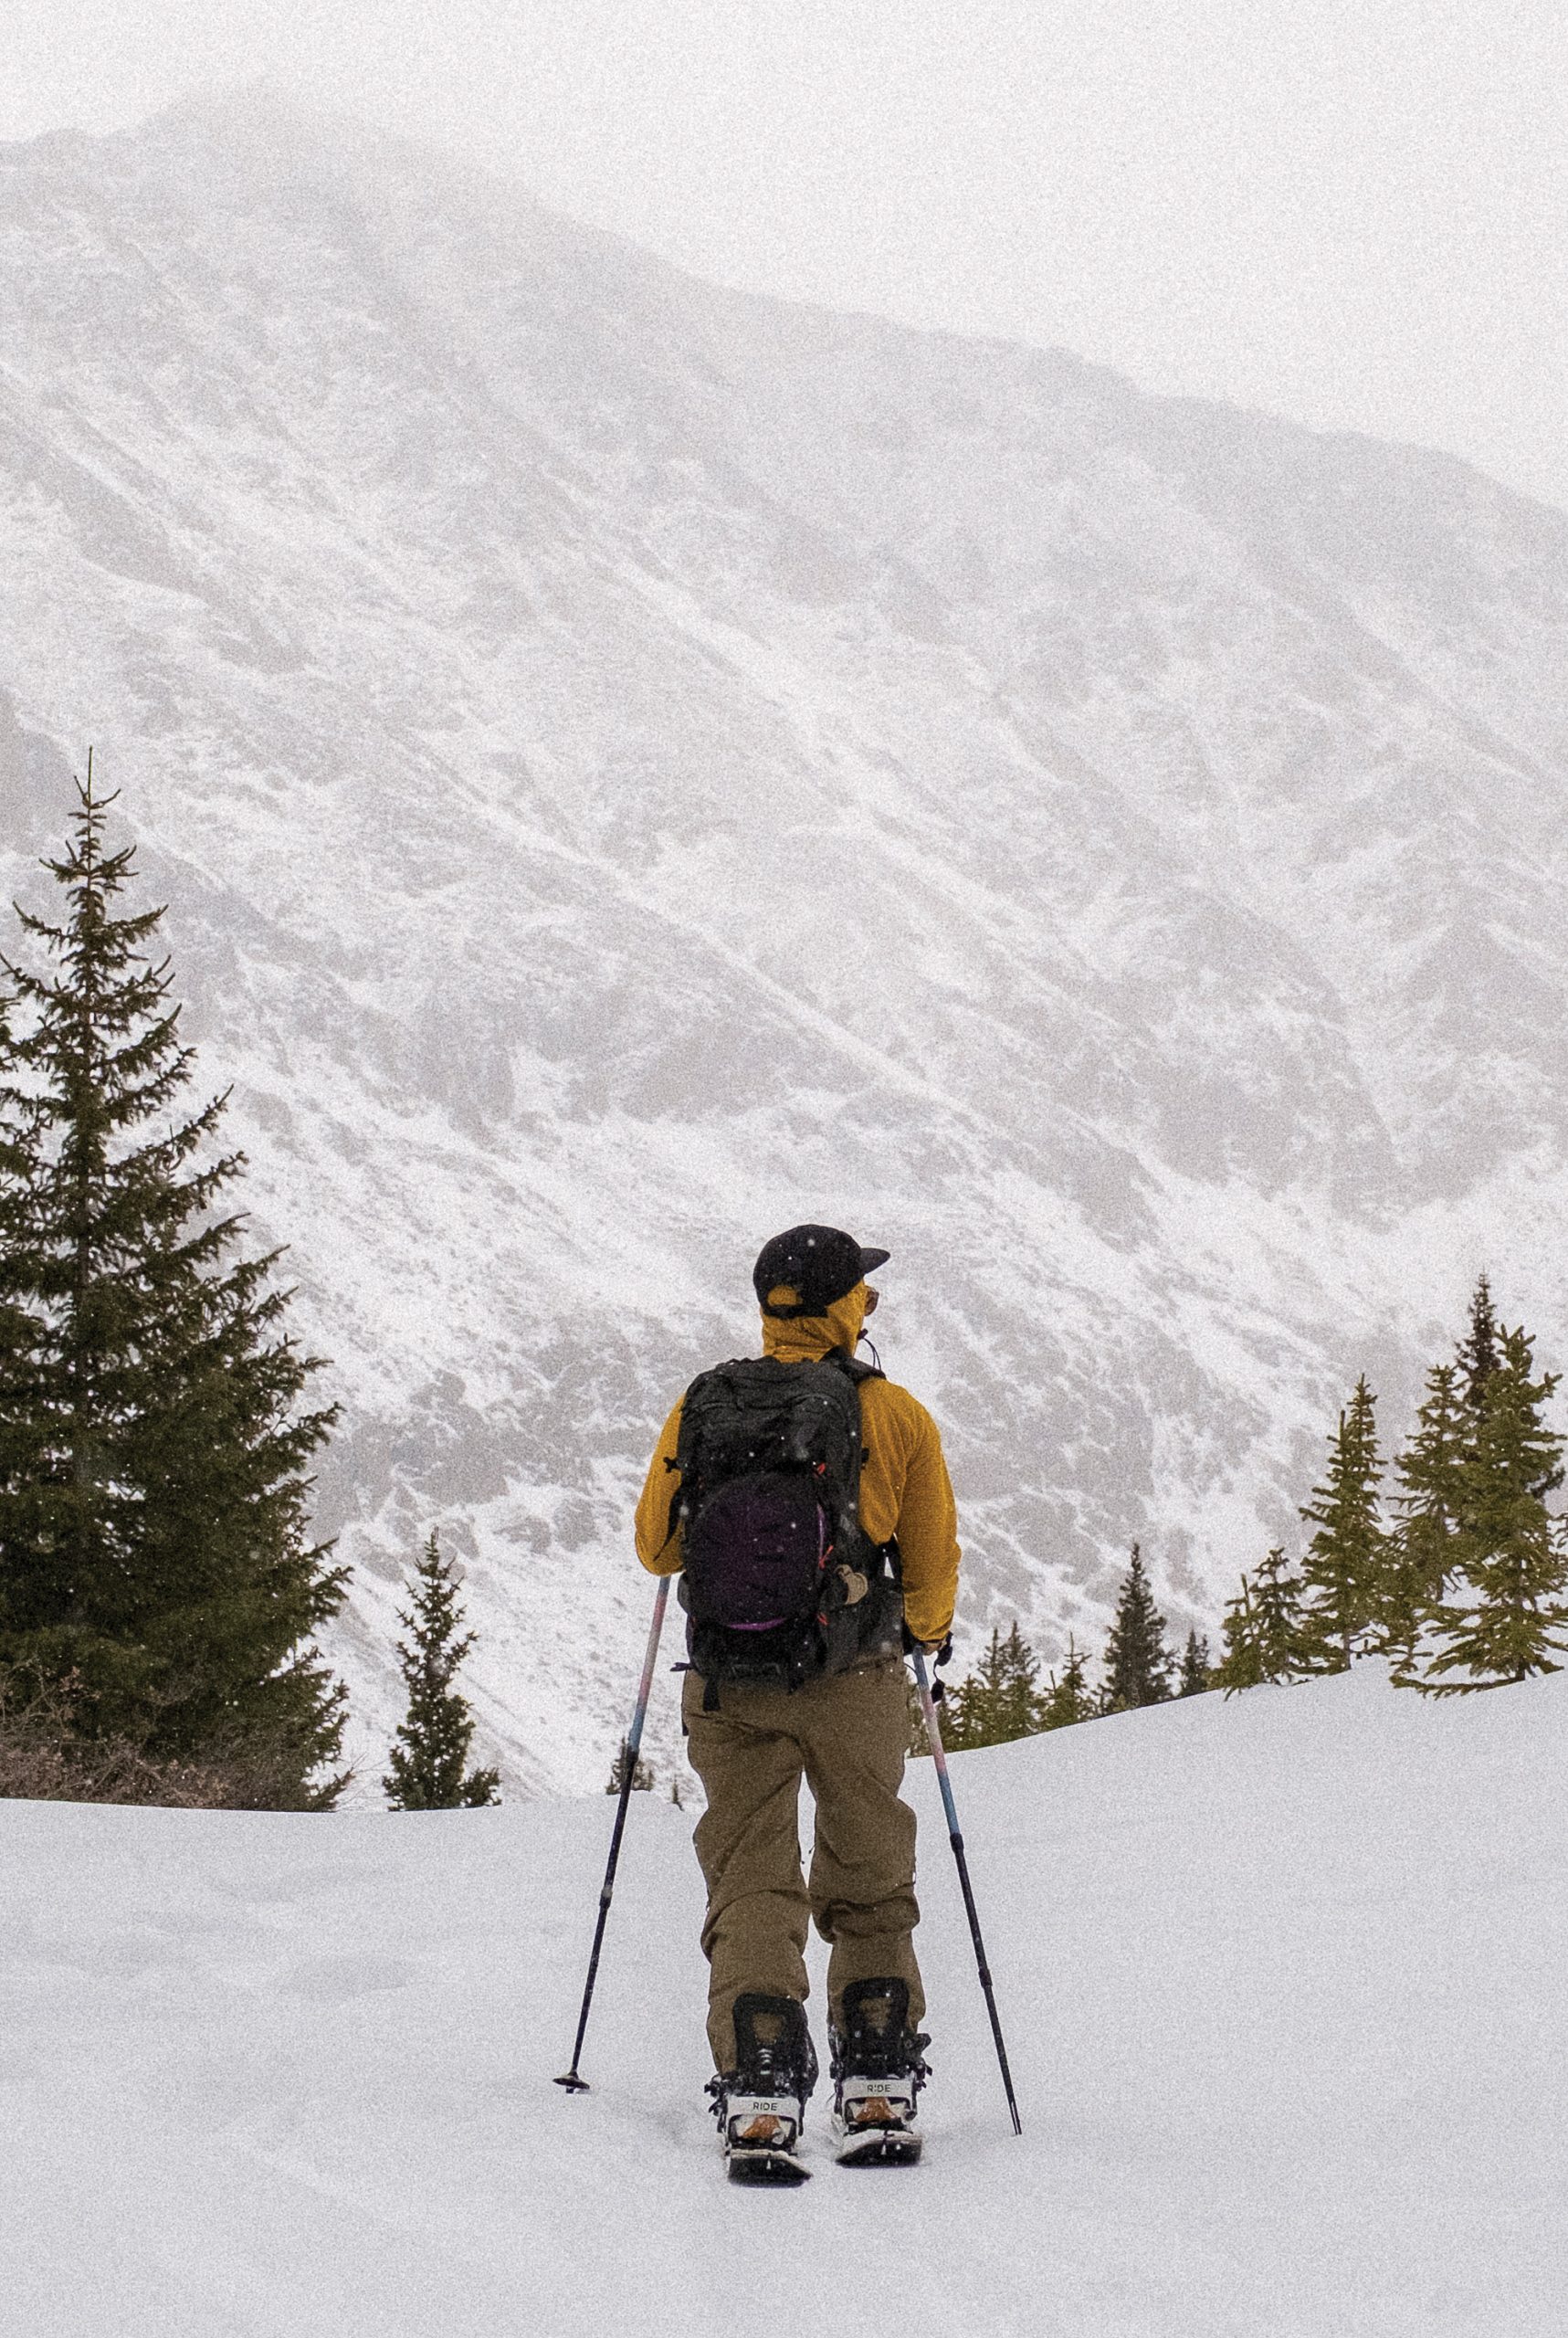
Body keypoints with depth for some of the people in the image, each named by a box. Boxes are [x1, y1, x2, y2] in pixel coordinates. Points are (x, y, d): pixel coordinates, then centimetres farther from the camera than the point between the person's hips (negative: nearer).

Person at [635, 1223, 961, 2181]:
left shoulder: (701, 1408, -2)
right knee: (869, 1891, 16)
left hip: (727, 1692, 1)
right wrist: (928, 1631, 23)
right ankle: (880, 2094, 19)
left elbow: (656, 1547, 8)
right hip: (854, 1684, -1)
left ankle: (759, 2101, -8)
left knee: (752, 1891, 7)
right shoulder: (893, 1417, -6)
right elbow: (932, 1572, 2)